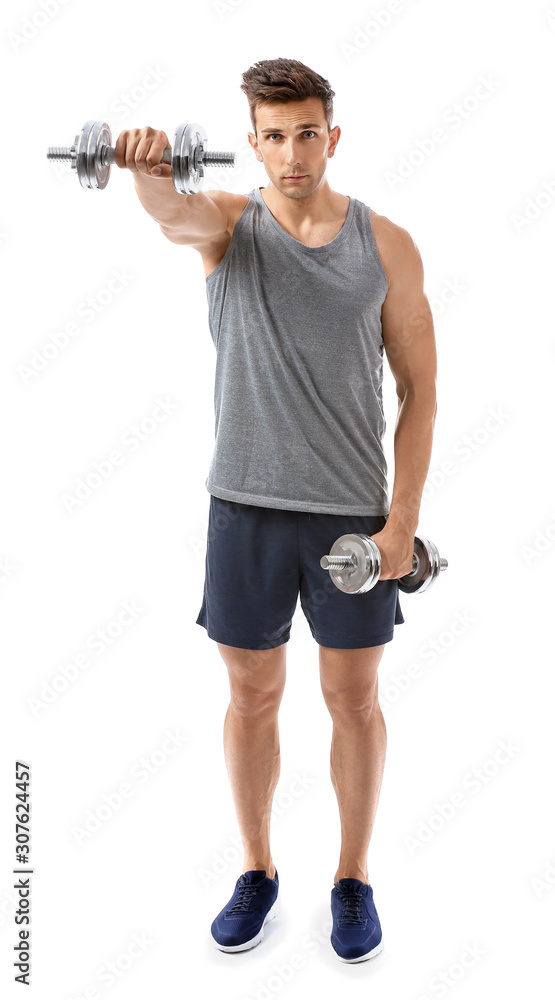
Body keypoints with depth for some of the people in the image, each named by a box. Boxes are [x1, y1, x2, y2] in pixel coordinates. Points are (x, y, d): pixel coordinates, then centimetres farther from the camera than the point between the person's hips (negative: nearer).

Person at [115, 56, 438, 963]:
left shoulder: (387, 246, 0)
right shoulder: (229, 223, 1)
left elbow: (418, 389, 0)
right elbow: (175, 213, -24)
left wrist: (403, 517, -7)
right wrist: (148, 169, -48)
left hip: (354, 513, 0)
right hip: (245, 506, 1)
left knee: (354, 699, 10)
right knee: (252, 696, 12)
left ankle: (353, 878, 30)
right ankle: (257, 870, 32)